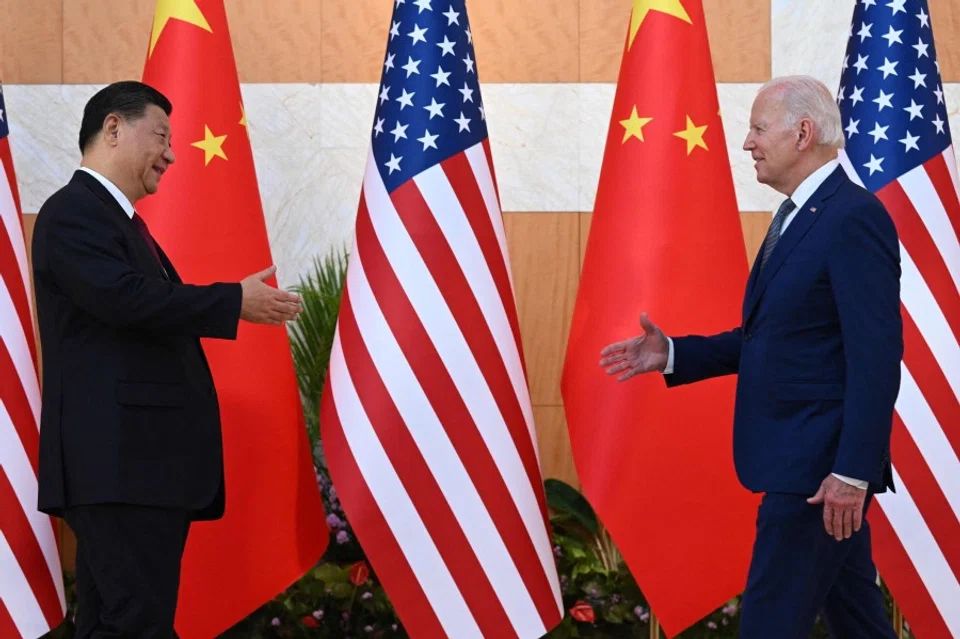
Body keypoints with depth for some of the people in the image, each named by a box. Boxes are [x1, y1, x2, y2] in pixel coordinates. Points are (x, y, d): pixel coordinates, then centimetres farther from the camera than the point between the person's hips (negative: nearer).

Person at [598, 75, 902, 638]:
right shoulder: (798, 216, 15)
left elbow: (877, 356, -21)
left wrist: (853, 472, -24)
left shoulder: (854, 218, -16)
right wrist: (672, 355, 9)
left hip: (818, 463, -10)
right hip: (799, 457, 10)